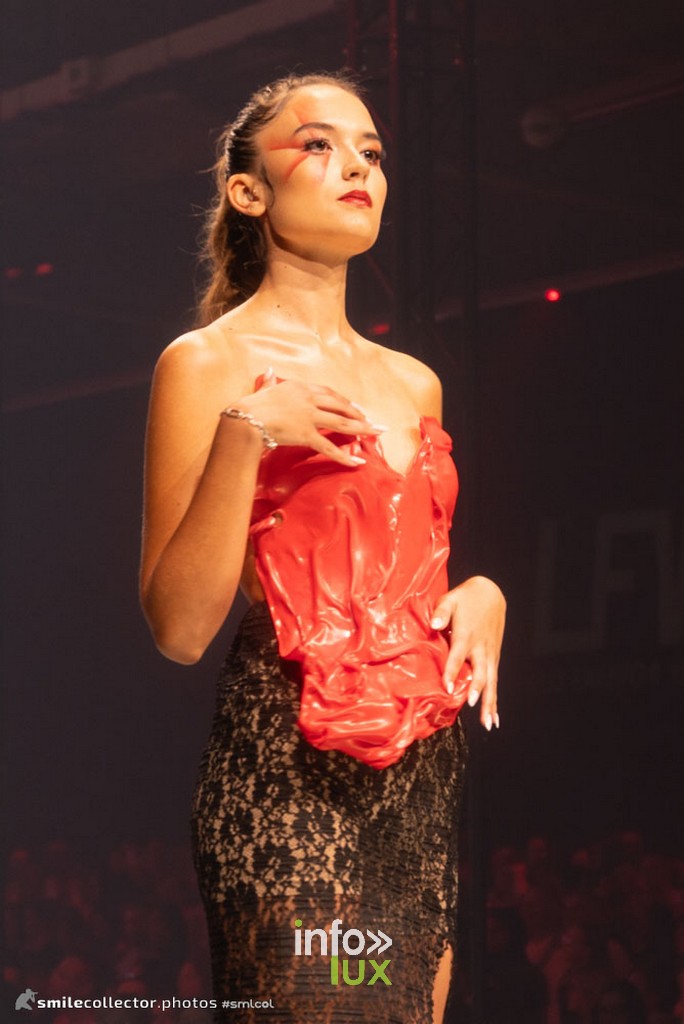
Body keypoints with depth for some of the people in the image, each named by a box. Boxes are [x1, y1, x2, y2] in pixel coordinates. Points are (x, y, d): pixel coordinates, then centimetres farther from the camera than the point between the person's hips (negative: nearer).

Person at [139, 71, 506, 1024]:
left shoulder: (414, 383, 17)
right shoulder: (205, 364, -2)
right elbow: (179, 627, -9)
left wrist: (481, 592, 6)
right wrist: (244, 434, -19)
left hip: (424, 766, 6)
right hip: (286, 769, -6)